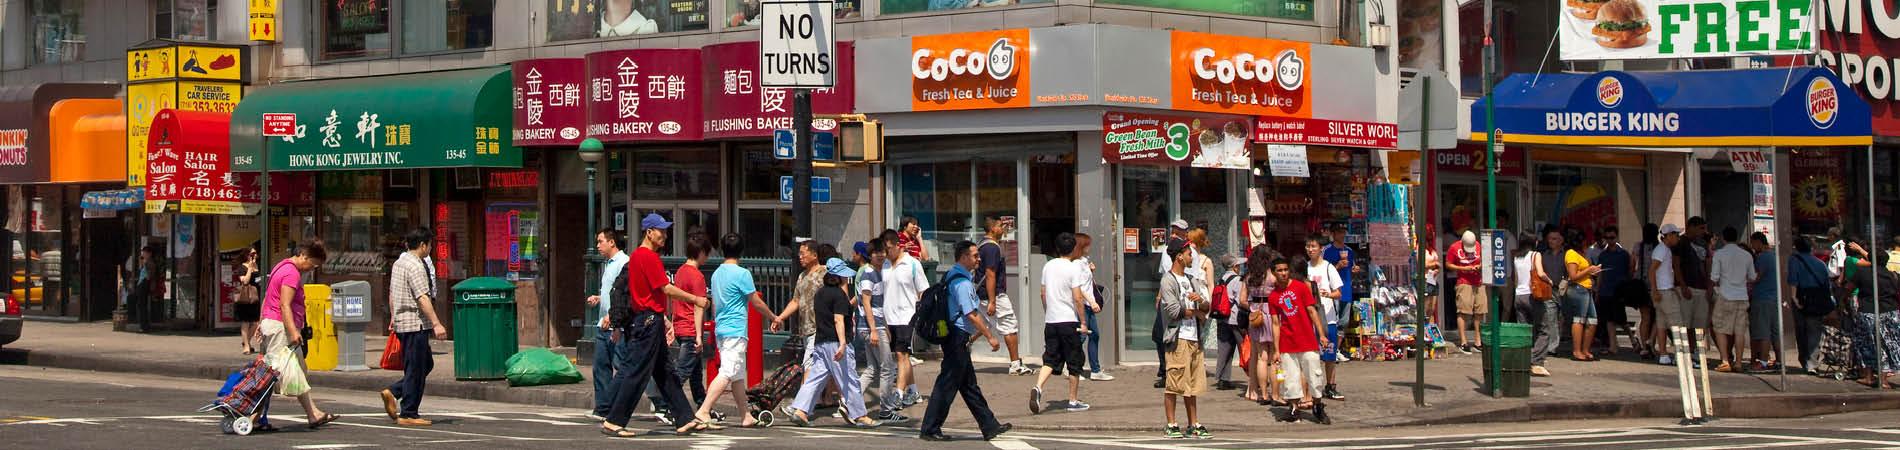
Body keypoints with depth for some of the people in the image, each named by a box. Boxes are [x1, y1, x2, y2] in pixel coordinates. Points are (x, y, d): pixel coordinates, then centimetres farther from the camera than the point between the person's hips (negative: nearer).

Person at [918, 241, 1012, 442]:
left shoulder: (951, 277, 14)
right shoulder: (963, 282, -17)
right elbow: (971, 314, -20)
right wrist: (989, 336, -15)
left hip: (954, 337, 11)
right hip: (958, 337, -11)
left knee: (970, 385, 12)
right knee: (947, 385, -4)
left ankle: (989, 426, 18)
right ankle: (930, 429, 1)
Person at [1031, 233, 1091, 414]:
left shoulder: (1048, 266, 7)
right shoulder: (1074, 268, -10)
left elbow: (1043, 293, 13)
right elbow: (1077, 298, -13)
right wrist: (1083, 322, -7)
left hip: (1050, 320, 5)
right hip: (1069, 321, -5)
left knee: (1050, 359, 5)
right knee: (1074, 361, 7)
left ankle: (1038, 387, -20)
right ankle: (1073, 401, 11)